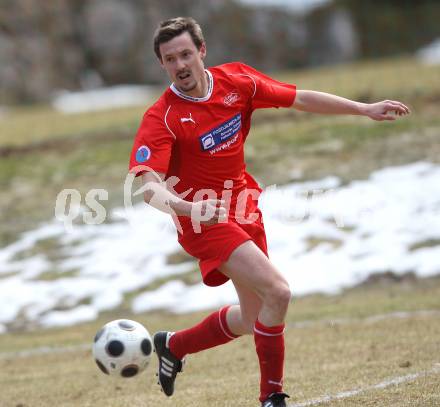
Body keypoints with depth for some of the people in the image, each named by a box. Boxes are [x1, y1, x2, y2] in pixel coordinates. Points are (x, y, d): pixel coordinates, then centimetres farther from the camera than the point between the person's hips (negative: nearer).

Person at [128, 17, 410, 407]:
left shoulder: (236, 80, -6)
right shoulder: (161, 119, -20)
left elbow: (301, 99, 4)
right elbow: (148, 184, -32)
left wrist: (364, 109, 1)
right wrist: (186, 207, -51)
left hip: (244, 208, 6)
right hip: (205, 220, -6)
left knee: (252, 319, 15)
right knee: (278, 291, -23)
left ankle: (173, 345, 38)